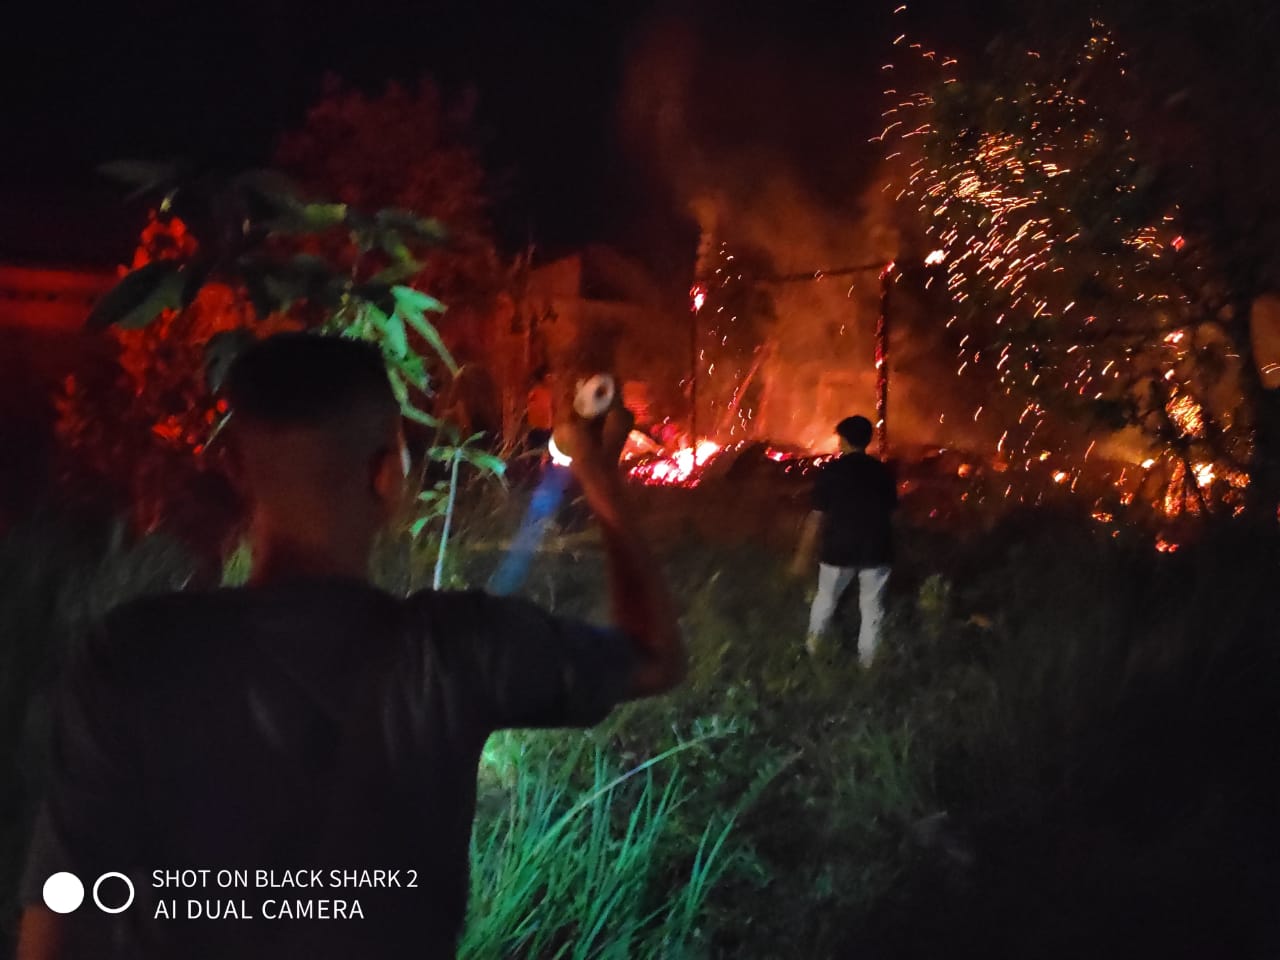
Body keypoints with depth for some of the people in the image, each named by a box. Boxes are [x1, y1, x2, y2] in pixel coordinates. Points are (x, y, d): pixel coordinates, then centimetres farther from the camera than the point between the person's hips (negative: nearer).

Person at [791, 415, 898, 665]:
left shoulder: (830, 470, -9)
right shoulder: (883, 471, -1)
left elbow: (817, 517, -9)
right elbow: (890, 512, 5)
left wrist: (803, 554, -3)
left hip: (840, 549, -1)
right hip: (876, 550, 1)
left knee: (826, 598, 21)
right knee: (872, 607, 12)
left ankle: (814, 642, 33)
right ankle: (867, 659, 17)